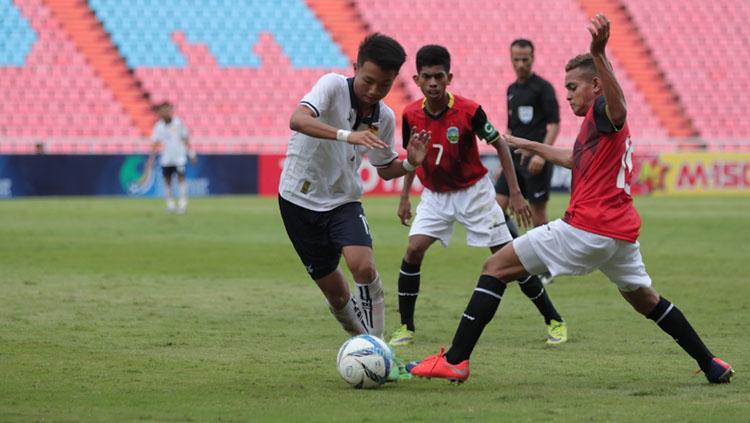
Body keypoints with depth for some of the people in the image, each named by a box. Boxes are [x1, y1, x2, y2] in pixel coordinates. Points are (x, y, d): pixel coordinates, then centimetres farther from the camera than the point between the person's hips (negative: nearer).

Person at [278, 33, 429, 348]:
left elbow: (384, 169, 12)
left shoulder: (384, 118, -3)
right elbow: (297, 120, -36)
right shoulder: (333, 86, -17)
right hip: (301, 199, -3)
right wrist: (347, 135, -49)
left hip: (344, 201, 3)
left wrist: (410, 163, -10)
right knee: (336, 292, 2)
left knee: (363, 266, -24)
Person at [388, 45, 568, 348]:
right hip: (435, 195, 3)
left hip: (474, 192, -3)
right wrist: (405, 196, 6)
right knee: (413, 250, -15)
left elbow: (499, 144, -10)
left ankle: (554, 321, 10)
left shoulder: (469, 111, -22)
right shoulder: (411, 115, -11)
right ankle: (405, 327, -3)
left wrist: (515, 193, -12)